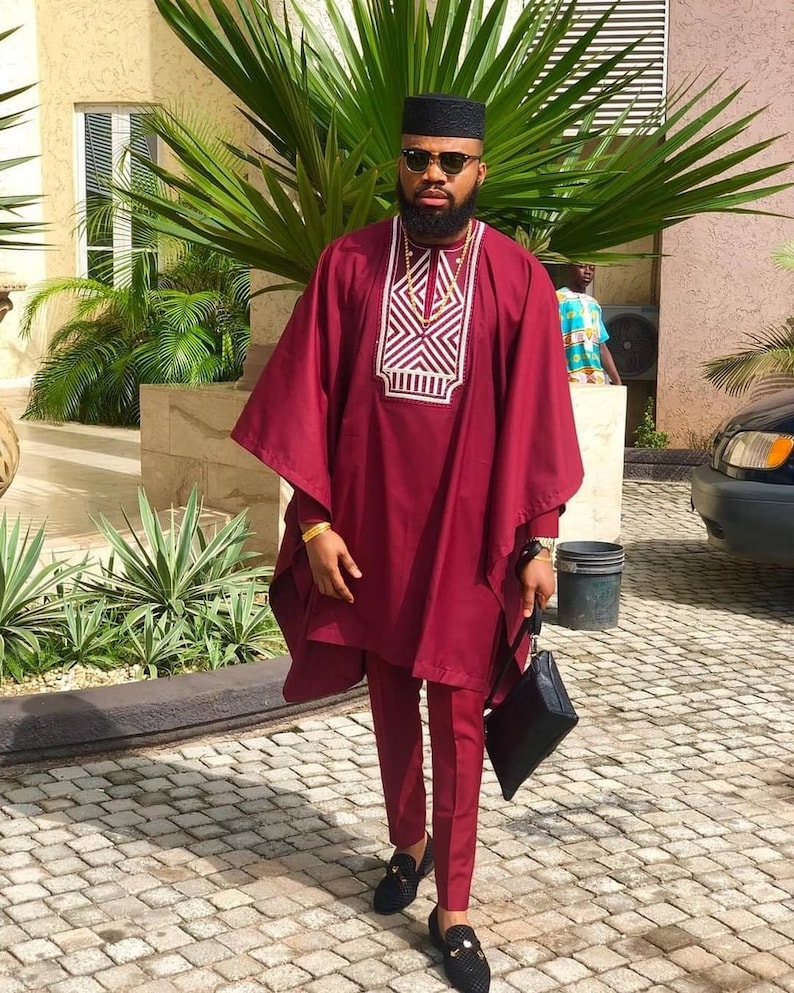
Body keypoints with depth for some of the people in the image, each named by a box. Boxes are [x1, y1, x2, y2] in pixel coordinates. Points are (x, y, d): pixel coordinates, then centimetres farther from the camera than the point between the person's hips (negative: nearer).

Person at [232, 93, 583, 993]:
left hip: (467, 530, -2)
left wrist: (537, 541, -4)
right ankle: (409, 843, 40)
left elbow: (534, 419, -3)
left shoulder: (518, 280, -4)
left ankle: (453, 907, 17)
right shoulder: (348, 265, -1)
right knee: (389, 697, 16)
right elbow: (307, 395, -1)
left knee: (455, 713, 4)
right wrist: (313, 517, -7)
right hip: (368, 523, 2)